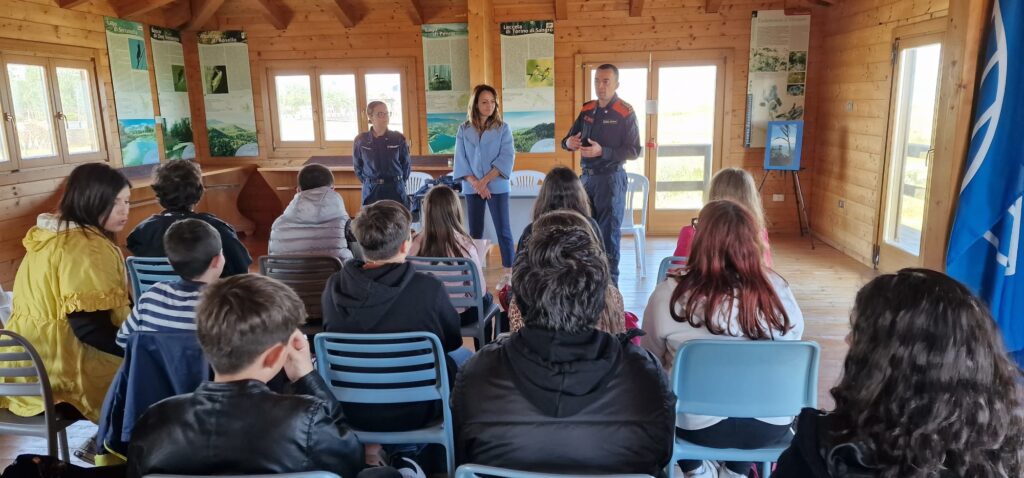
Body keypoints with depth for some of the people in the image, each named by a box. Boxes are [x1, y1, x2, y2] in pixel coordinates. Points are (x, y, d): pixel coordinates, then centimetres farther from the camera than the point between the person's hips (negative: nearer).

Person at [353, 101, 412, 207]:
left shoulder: (398, 139, -3)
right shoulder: (360, 140, -1)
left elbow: (406, 164, 7)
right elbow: (357, 166, 11)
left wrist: (398, 181, 6)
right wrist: (369, 182, 8)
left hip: (395, 190, 0)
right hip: (371, 191, 1)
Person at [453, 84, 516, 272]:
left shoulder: (503, 128, 1)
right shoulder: (464, 130, 6)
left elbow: (506, 158, -8)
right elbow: (460, 161, 1)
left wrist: (485, 181, -15)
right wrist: (475, 183, -12)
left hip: (497, 186, -2)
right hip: (472, 188, 2)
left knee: (503, 232, -4)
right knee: (475, 233, 9)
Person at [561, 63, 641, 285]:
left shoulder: (625, 113, -8)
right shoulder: (587, 110, 10)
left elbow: (634, 150, -13)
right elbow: (569, 139, 15)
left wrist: (602, 151, -23)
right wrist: (568, 142, -10)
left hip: (610, 178, -6)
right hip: (587, 176, 6)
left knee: (609, 233, -1)